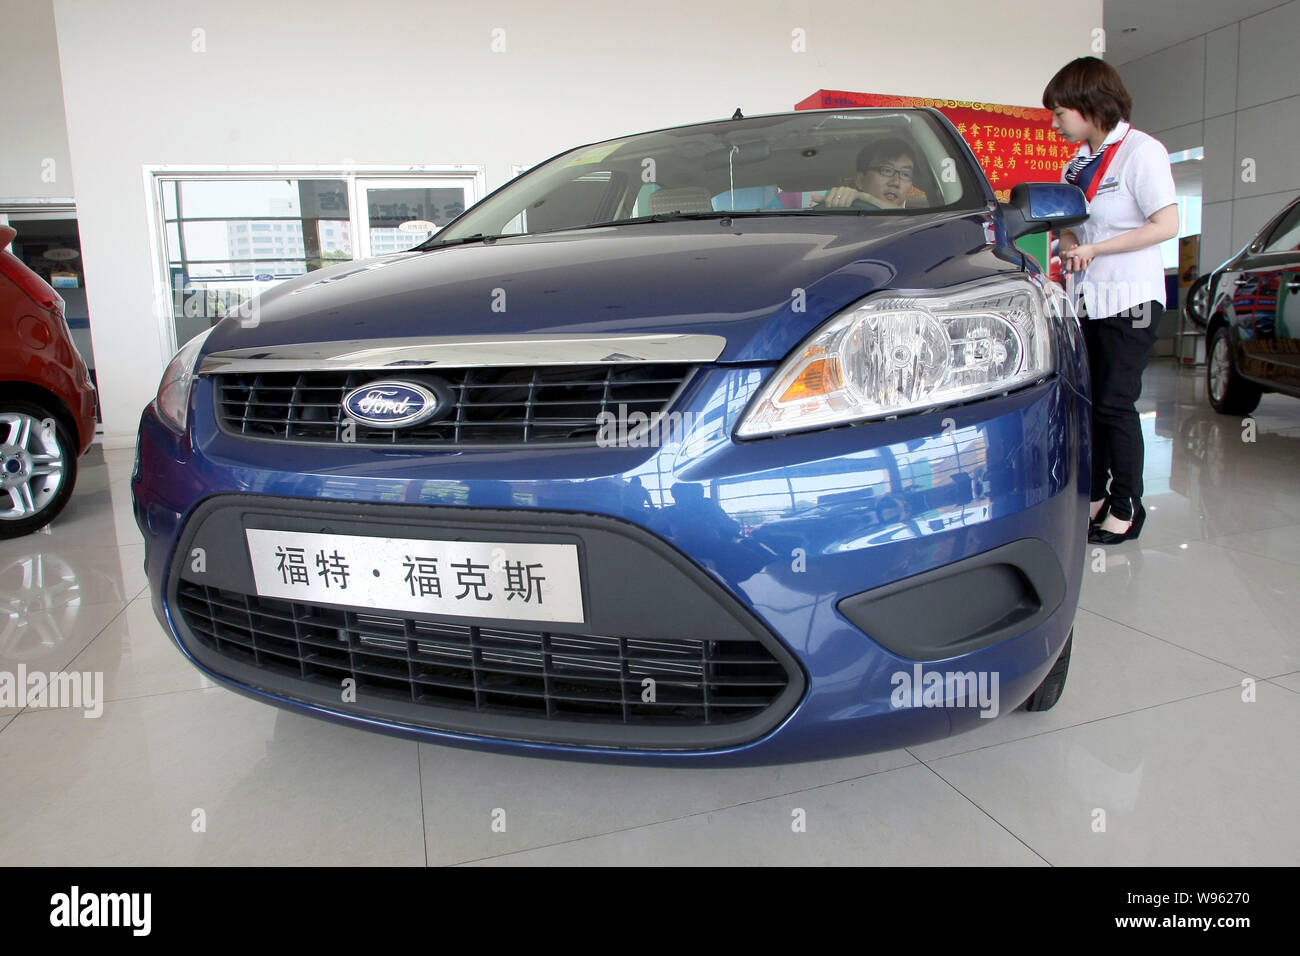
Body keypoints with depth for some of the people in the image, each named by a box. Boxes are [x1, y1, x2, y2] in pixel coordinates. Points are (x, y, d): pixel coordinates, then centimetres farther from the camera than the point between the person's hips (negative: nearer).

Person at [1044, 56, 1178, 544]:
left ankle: (1127, 506, 7)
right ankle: (1094, 496, 19)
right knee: (1087, 402, 7)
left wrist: (1095, 249, -17)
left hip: (1130, 300, -7)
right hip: (1086, 298, 7)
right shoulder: (1077, 164, 14)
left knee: (1114, 404, -6)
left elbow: (1166, 225, -15)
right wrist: (1070, 247, -4)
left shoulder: (1140, 151, -8)